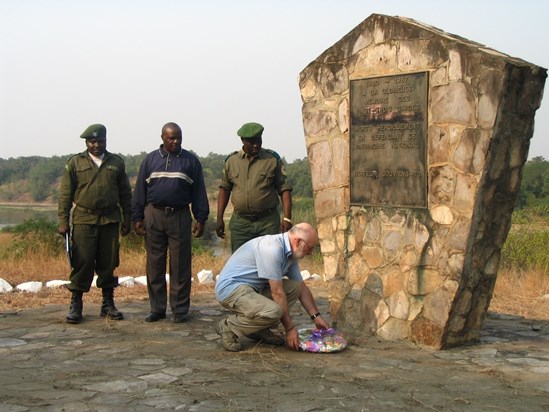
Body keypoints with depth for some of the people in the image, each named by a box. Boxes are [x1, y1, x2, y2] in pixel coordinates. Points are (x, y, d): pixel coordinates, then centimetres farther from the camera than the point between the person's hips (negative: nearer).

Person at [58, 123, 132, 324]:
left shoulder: (117, 163, 11)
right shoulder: (75, 163, 5)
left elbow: (125, 193, 14)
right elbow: (65, 194, 3)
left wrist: (126, 219, 10)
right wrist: (63, 221, -3)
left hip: (110, 220, 2)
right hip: (84, 219, -2)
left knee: (108, 263, 6)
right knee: (82, 263, -4)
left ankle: (108, 304, 16)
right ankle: (75, 305, 6)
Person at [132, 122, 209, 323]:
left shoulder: (191, 161, 6)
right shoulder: (151, 159, 9)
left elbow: (198, 192, 6)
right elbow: (140, 190, 9)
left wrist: (201, 218, 1)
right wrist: (137, 218, 3)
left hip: (180, 216, -1)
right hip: (154, 215, 1)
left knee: (180, 266, 1)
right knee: (154, 265, 5)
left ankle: (180, 309, 9)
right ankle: (157, 308, 14)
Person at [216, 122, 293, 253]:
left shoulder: (273, 159, 1)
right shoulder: (231, 160, 7)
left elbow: (284, 189, 0)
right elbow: (224, 189, 13)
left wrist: (287, 219, -9)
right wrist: (219, 219, 7)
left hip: (268, 222, -2)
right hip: (240, 222, 2)